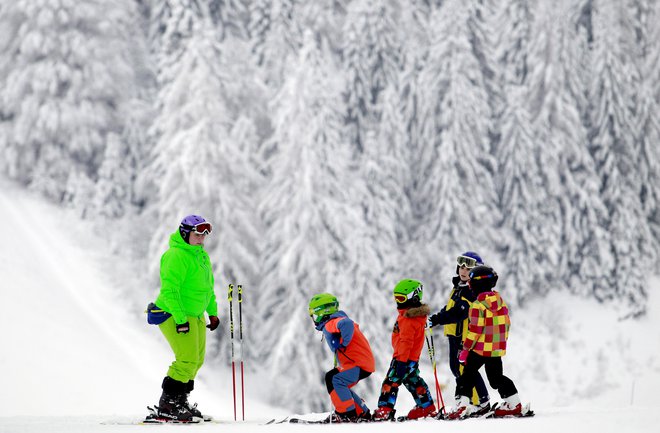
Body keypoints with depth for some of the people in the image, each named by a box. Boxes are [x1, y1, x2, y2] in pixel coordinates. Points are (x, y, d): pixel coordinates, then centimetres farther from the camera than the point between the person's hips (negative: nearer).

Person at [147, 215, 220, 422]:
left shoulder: (201, 255, 13)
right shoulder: (176, 255, -17)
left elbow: (208, 286, 25)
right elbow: (170, 290, -22)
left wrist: (213, 311, 20)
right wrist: (180, 319, -26)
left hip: (195, 315, 10)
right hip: (174, 315, -10)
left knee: (197, 360, 11)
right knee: (187, 360, -16)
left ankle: (180, 400, 20)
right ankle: (167, 405, -10)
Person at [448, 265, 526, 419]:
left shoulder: (478, 306, -15)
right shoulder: (500, 302, 7)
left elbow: (475, 330, -18)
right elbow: (506, 324, 14)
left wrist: (465, 349, -12)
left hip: (480, 348, -7)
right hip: (498, 348, 7)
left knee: (468, 374, 3)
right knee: (496, 376, 15)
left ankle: (463, 404, -4)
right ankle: (514, 404, 12)